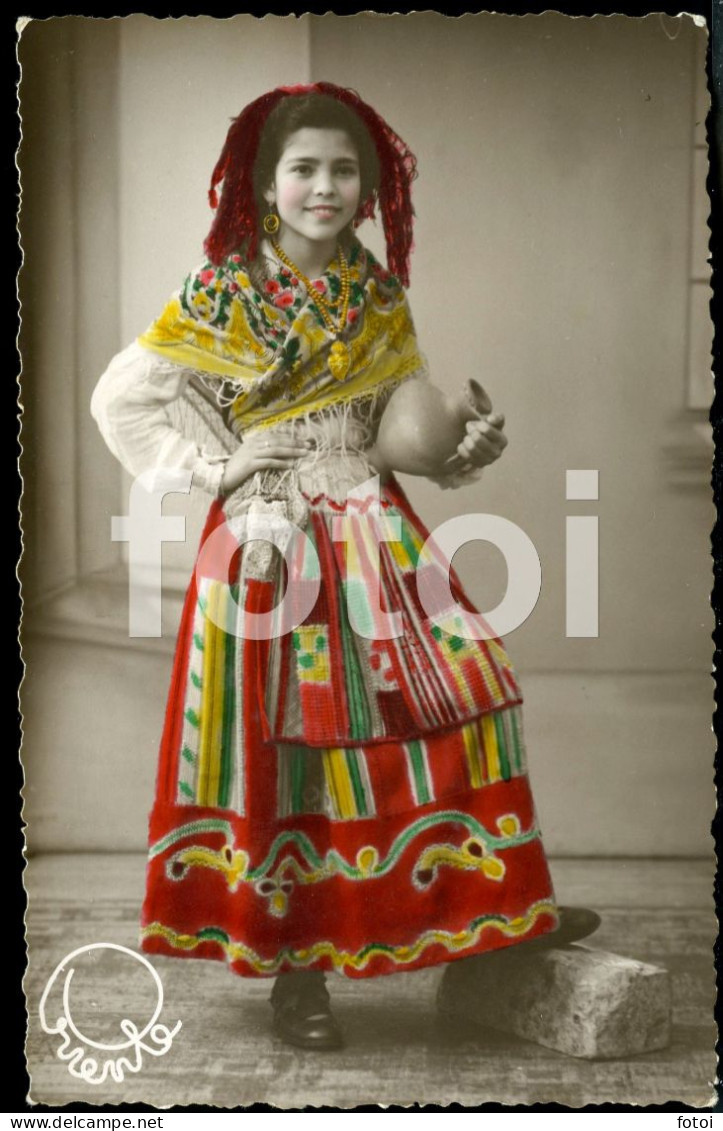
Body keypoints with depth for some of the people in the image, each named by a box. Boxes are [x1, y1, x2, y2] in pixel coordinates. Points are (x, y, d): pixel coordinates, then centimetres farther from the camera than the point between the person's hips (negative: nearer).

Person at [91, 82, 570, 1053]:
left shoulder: (381, 299, 9)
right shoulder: (222, 294, -3)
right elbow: (121, 398, -1)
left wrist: (469, 448, -8)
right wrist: (216, 464, -9)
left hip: (376, 538, 4)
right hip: (270, 546, -4)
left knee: (446, 710, -3)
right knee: (285, 744, -1)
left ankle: (487, 909, 14)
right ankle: (296, 967, 11)